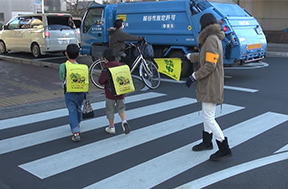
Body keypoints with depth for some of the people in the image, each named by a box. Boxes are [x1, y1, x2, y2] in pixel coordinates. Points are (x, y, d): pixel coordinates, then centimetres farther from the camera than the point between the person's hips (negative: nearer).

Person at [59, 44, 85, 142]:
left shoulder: (63, 66, -11)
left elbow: (61, 78, 3)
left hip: (69, 93, -3)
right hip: (80, 92, 3)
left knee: (72, 111, 0)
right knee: (79, 110, 23)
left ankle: (75, 132, -12)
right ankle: (77, 125, 45)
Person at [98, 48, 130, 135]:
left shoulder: (106, 69, -16)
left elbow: (101, 81, -16)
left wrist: (107, 80, 3)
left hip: (110, 94, -4)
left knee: (110, 110, 11)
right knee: (121, 108, 19)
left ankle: (111, 127, 19)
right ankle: (124, 121, -5)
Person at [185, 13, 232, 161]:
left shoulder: (211, 39, -19)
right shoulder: (212, 38, 14)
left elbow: (210, 64, -25)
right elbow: (203, 56, 29)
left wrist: (194, 76, -20)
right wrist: (189, 56, 44)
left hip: (210, 86, -11)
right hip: (209, 84, 11)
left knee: (209, 118, -8)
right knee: (207, 115, 20)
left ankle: (224, 149, -2)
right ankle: (207, 142, 34)